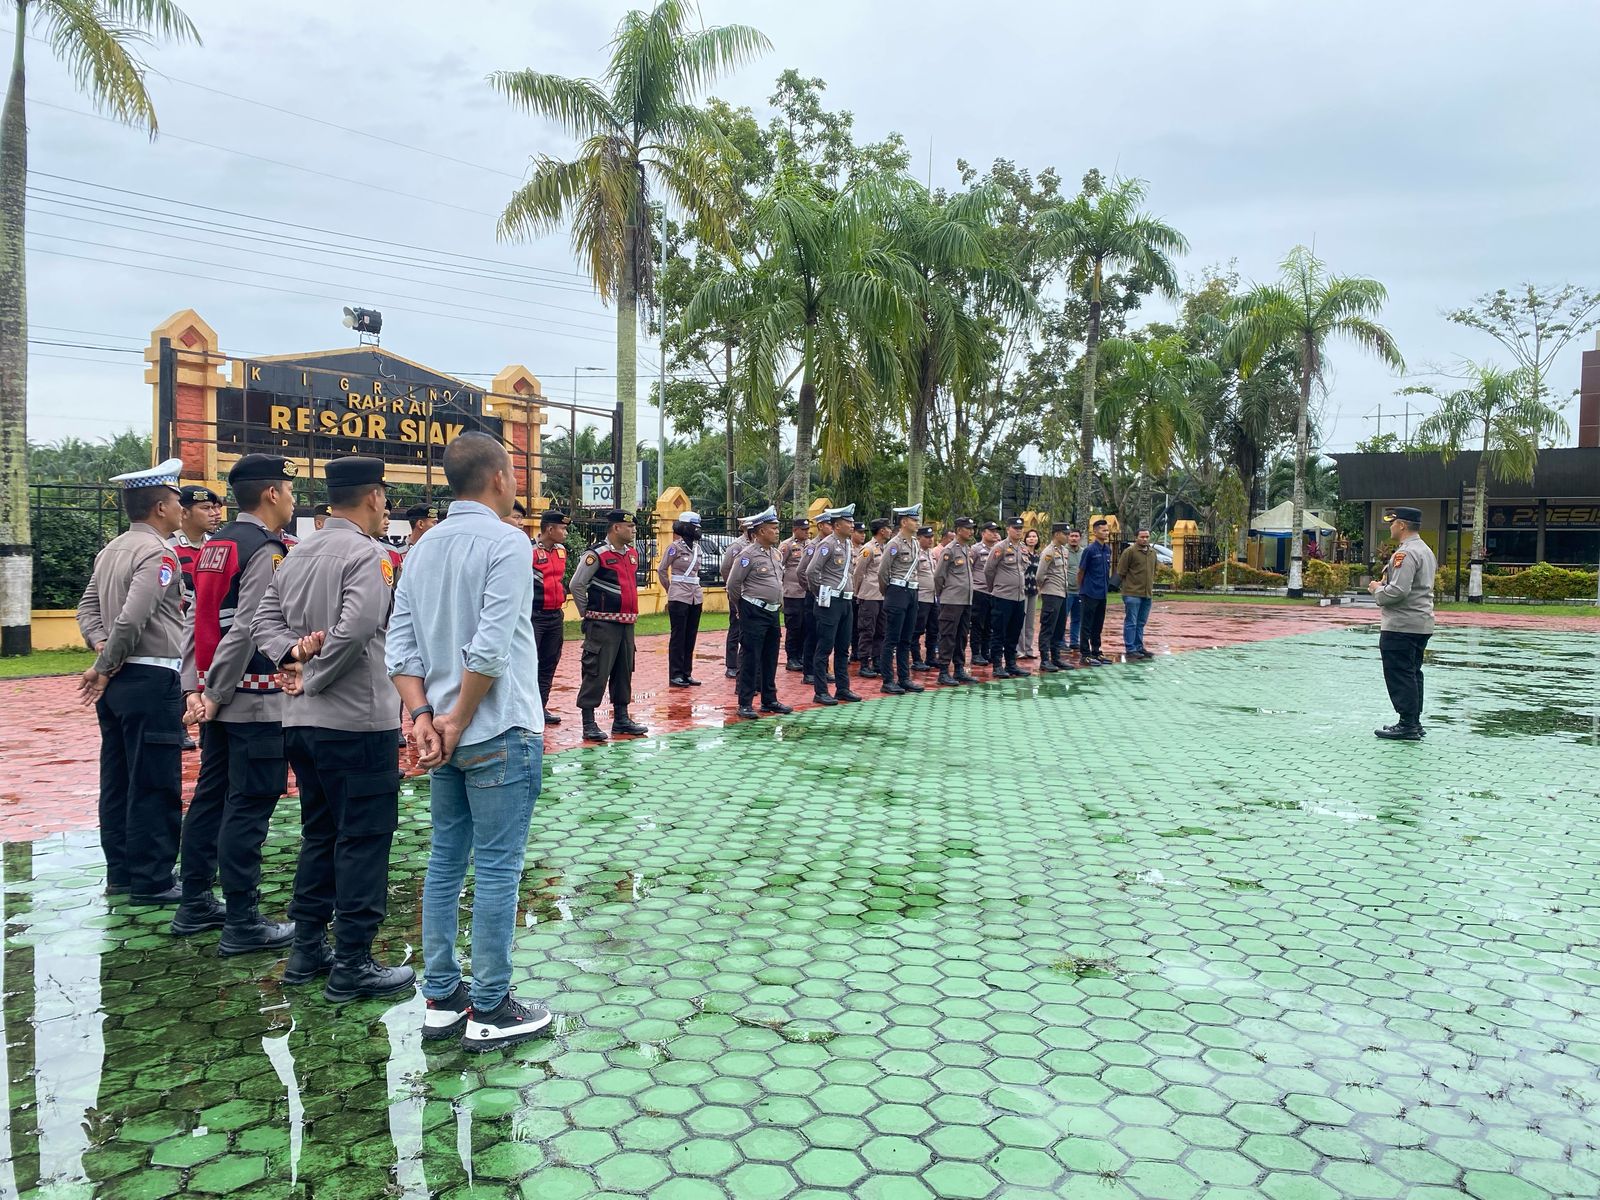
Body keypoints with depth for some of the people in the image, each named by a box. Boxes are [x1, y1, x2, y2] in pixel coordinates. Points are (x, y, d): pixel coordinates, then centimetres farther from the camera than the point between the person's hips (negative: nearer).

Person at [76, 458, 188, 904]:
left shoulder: (112, 549, 13)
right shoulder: (159, 553, -15)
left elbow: (88, 607, 15)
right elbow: (132, 619, -23)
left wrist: (101, 649, 2)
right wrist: (105, 667, -11)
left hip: (118, 682, 9)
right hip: (151, 680, -9)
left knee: (117, 779, 14)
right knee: (155, 786, -2)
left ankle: (121, 872, 23)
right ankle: (151, 880, 5)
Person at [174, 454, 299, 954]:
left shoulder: (215, 545, 13)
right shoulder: (266, 549, -14)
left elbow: (197, 620, 10)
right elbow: (247, 630, -21)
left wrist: (194, 687, 6)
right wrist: (213, 694, -14)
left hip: (220, 697, 9)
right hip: (255, 700, -9)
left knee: (210, 796, 16)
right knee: (248, 806, -4)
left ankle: (195, 905, 26)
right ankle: (243, 924, 3)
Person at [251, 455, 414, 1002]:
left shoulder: (297, 555, 13)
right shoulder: (367, 553, -14)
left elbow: (263, 621, 11)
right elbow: (357, 626, -27)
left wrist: (294, 653, -4)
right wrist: (315, 677, -14)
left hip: (301, 721, 8)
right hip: (358, 720, -8)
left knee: (319, 834, 18)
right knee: (363, 839, 0)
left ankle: (306, 950, 25)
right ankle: (352, 965, 6)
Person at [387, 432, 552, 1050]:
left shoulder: (422, 550, 11)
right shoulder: (505, 541, -13)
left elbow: (399, 647, 5)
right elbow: (491, 648, -21)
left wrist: (423, 715, -2)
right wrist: (457, 722, -13)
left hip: (448, 736, 8)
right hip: (500, 734, -8)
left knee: (444, 864, 14)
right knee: (496, 872, 1)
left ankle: (440, 1000, 24)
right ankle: (489, 1011, 11)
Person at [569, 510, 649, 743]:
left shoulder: (632, 553, 12)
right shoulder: (597, 554, -13)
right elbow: (577, 585, -12)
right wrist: (588, 613, -4)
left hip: (626, 623, 8)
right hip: (603, 625, -8)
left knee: (624, 671, 14)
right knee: (596, 672, -5)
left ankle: (621, 718, 24)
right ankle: (588, 723, 0)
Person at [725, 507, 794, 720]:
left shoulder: (775, 553, 10)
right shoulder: (749, 555, -14)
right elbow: (733, 584, -11)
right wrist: (742, 606, 0)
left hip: (773, 612, 8)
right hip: (754, 614, -8)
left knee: (770, 658, 14)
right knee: (750, 658, -4)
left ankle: (769, 700, 24)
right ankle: (745, 704, 2)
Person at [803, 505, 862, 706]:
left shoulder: (849, 545, 12)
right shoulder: (827, 544, -13)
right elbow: (811, 572, -17)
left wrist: (850, 592, 16)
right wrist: (820, 593, -6)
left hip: (846, 601, 8)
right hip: (830, 601, -8)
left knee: (843, 648, 13)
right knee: (825, 648, -2)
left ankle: (843, 689, 20)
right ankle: (821, 692, 3)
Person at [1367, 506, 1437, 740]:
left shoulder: (1405, 553, -17)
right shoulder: (1425, 550, 17)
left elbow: (1398, 591, -24)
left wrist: (1377, 589, -7)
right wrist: (1384, 585, 14)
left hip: (1401, 626, -10)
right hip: (1421, 623, 10)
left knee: (1400, 676, -5)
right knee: (1412, 674, 15)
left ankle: (1407, 725, -3)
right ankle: (1414, 723, 21)